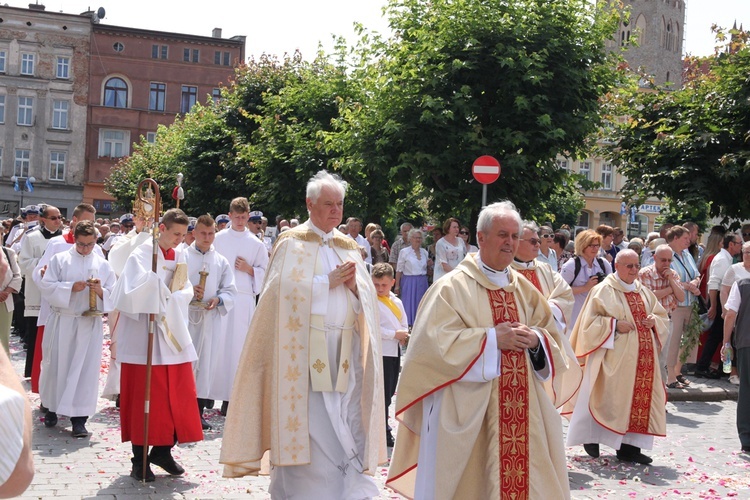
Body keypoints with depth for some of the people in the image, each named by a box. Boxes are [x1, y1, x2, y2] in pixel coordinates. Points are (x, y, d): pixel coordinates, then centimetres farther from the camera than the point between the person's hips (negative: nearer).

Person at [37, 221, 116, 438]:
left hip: (90, 324, 1)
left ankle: (79, 418, 2)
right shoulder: (60, 259, 3)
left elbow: (113, 296, 6)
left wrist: (100, 290, -15)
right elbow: (46, 286, -5)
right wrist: (71, 287, -17)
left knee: (85, 369, -2)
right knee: (56, 365, 8)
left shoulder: (103, 265, 7)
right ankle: (51, 409, 27)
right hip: (62, 321, 0)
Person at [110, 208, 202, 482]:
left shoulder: (179, 257, 10)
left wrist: (172, 299, -10)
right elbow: (131, 295, -21)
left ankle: (163, 450, 23)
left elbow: (187, 291, 9)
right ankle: (140, 460, 10)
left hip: (174, 334, 6)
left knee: (179, 395, 8)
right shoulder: (141, 256, -10)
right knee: (145, 398, 0)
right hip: (145, 337, -6)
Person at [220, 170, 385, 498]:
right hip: (305, 351, -5)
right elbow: (285, 290, -12)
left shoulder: (349, 247, 15)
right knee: (311, 426, -5)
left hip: (344, 351, 5)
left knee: (345, 430, 3)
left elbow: (367, 299, 11)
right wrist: (328, 281, -12)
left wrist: (353, 285, -9)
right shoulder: (292, 243, 1)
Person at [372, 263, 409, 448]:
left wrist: (404, 336, -5)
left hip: (395, 351, 8)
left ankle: (382, 426, 30)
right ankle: (383, 433, 5)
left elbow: (404, 325, 17)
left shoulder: (397, 302, 11)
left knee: (389, 392, 17)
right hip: (381, 353, -8)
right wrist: (395, 334, -17)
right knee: (383, 395, -3)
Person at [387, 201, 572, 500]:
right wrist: (492, 339, -19)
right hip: (468, 412, -5)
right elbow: (436, 341, -16)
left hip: (520, 408, 6)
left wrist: (536, 339, -8)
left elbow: (550, 331, 16)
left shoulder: (524, 289, 13)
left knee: (520, 472, 8)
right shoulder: (453, 287, -7)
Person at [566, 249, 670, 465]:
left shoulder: (644, 292, 16)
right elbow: (590, 321, -8)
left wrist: (654, 321, 0)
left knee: (640, 398, 3)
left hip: (641, 356, 6)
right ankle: (591, 437, 11)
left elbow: (662, 316, 21)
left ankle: (630, 447, 8)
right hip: (615, 356, -6)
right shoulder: (603, 291, -4)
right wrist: (614, 325, -18)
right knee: (610, 398, -4)